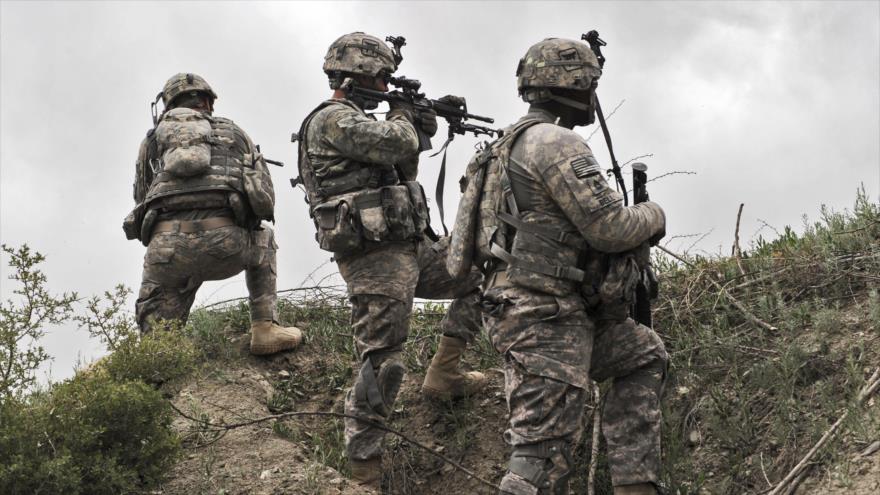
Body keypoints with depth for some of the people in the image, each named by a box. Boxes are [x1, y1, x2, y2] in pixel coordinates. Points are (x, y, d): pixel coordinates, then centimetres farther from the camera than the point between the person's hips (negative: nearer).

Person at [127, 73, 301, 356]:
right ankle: (265, 328, 21)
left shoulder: (154, 137, 26)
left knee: (155, 326, 15)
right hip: (226, 242, 0)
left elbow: (142, 198, 29)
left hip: (168, 241, 0)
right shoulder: (232, 131, 27)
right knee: (263, 241, 34)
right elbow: (265, 201, 25)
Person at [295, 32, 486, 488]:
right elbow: (396, 144, -23)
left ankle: (443, 373, 13)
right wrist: (402, 116, -1)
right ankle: (363, 475, -4)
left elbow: (401, 168, 28)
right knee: (379, 364, -9)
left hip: (409, 249, 10)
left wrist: (417, 130, 13)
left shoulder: (355, 120, 21)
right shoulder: (333, 119, -11)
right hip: (376, 258, -10)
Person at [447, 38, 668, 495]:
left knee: (645, 356, 22)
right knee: (543, 453, -10)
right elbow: (608, 227, -16)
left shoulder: (513, 144, 19)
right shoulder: (556, 141, -13)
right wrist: (652, 217, 5)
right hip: (543, 317, -10)